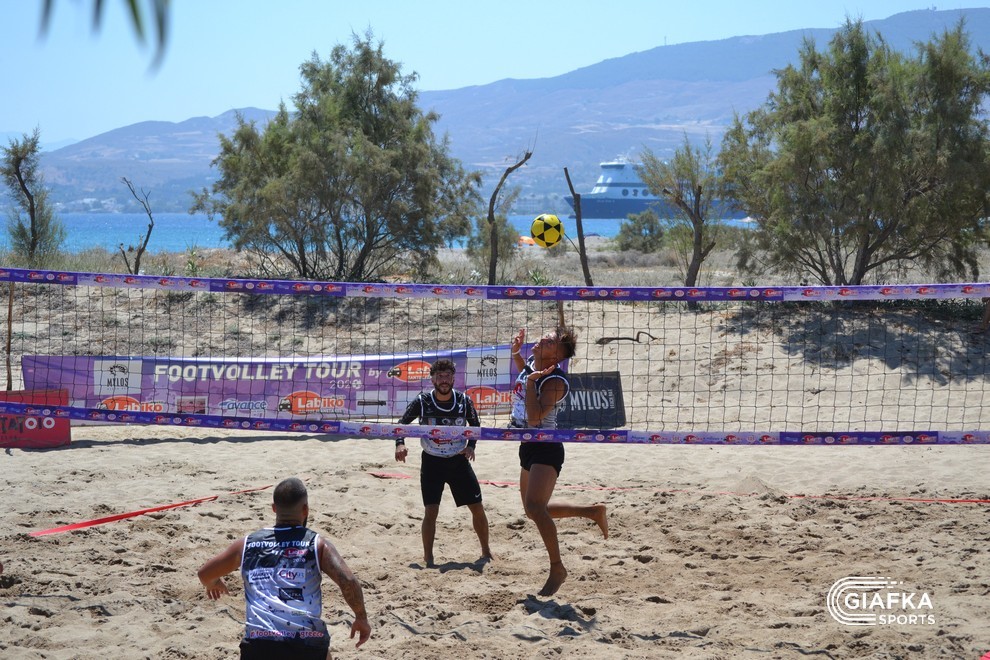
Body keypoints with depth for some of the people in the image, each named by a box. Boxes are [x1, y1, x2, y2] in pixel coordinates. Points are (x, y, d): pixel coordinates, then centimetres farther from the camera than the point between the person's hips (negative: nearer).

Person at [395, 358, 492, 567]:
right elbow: (402, 423, -5)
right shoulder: (422, 402, -13)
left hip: (459, 461, 2)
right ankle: (428, 558, -2)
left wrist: (471, 445, -9)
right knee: (431, 511, -12)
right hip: (432, 462, -2)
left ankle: (486, 552, 21)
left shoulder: (464, 400, -7)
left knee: (477, 508, 4)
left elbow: (475, 425, 9)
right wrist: (400, 444, -24)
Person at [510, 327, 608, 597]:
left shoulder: (555, 381, -23)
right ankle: (593, 511, 34)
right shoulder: (531, 363, 3)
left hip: (545, 448, -10)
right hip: (528, 446, 10)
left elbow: (535, 417, -33)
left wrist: (531, 382, -29)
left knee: (535, 506, -26)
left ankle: (557, 568, -17)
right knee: (533, 510, 19)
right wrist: (516, 353, 10)